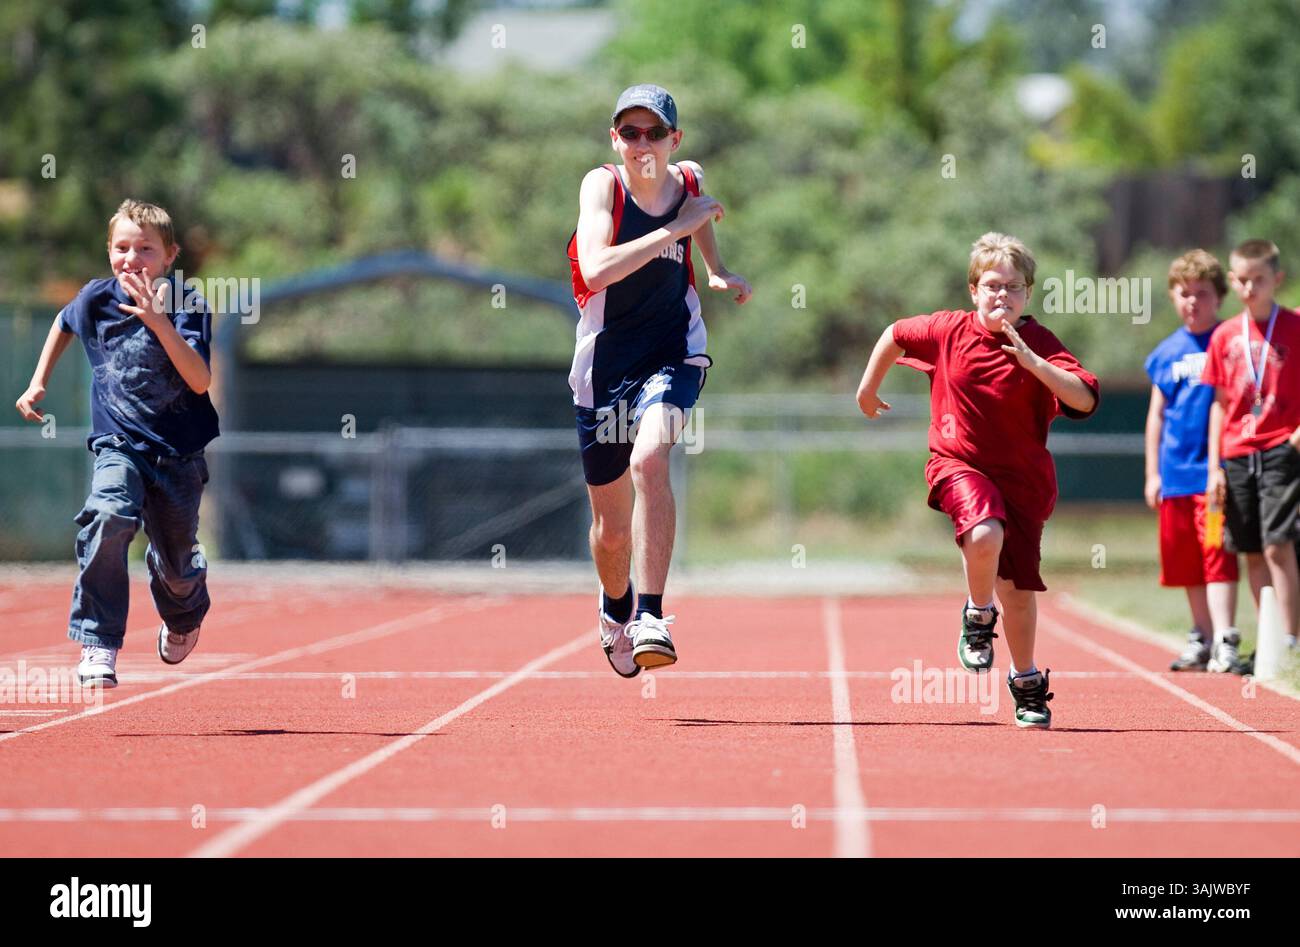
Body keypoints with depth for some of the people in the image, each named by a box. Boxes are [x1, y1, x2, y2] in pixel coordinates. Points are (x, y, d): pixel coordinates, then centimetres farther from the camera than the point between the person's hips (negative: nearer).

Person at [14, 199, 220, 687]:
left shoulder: (186, 304, -15)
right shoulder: (95, 298, -6)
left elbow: (200, 382, -28)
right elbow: (64, 323, 20)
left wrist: (159, 322, -38)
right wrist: (38, 382, 17)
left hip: (178, 452, -1)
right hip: (119, 444, 1)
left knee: (176, 564, 10)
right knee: (109, 518, -30)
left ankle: (183, 615, 50)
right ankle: (98, 646, -25)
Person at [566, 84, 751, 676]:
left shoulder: (690, 182, -1)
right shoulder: (602, 184, -13)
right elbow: (596, 269, -30)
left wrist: (718, 273, 9)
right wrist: (676, 228, -29)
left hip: (672, 351, 1)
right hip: (605, 359, 0)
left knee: (649, 458, -32)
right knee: (611, 531, 10)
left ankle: (650, 616, -31)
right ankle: (616, 606, 44)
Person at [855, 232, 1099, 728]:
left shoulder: (1040, 344, -10)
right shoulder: (948, 330, -5)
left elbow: (1085, 398, -24)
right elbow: (894, 336, 15)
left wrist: (1033, 363, -34)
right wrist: (868, 389, 24)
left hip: (1024, 475, 1)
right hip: (960, 464, -1)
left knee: (1019, 586, 6)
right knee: (985, 536, -32)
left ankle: (1026, 681, 28)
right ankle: (978, 615, -2)